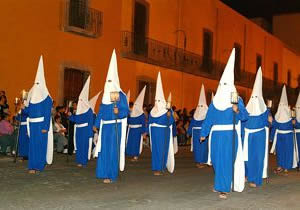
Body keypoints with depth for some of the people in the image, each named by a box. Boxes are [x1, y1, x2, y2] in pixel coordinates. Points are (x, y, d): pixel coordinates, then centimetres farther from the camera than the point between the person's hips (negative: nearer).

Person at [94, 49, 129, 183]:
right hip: (105, 126, 6)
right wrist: (96, 124, 15)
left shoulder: (121, 96, -6)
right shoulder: (105, 96, 11)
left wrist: (119, 111, -30)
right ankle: (104, 173, 20)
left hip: (116, 126, -5)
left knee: (113, 150, -3)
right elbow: (101, 111, 15)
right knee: (103, 149, 8)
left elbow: (126, 110, -10)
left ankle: (111, 175, 3)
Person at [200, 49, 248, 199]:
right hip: (216, 134, 4)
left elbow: (244, 117, -10)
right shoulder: (215, 102, 9)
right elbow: (208, 118, 12)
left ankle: (223, 188, -4)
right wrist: (203, 134, 12)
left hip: (230, 134, -4)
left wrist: (237, 110, -30)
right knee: (217, 159, 10)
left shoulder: (237, 100, -1)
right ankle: (221, 182, 30)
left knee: (227, 160, -7)